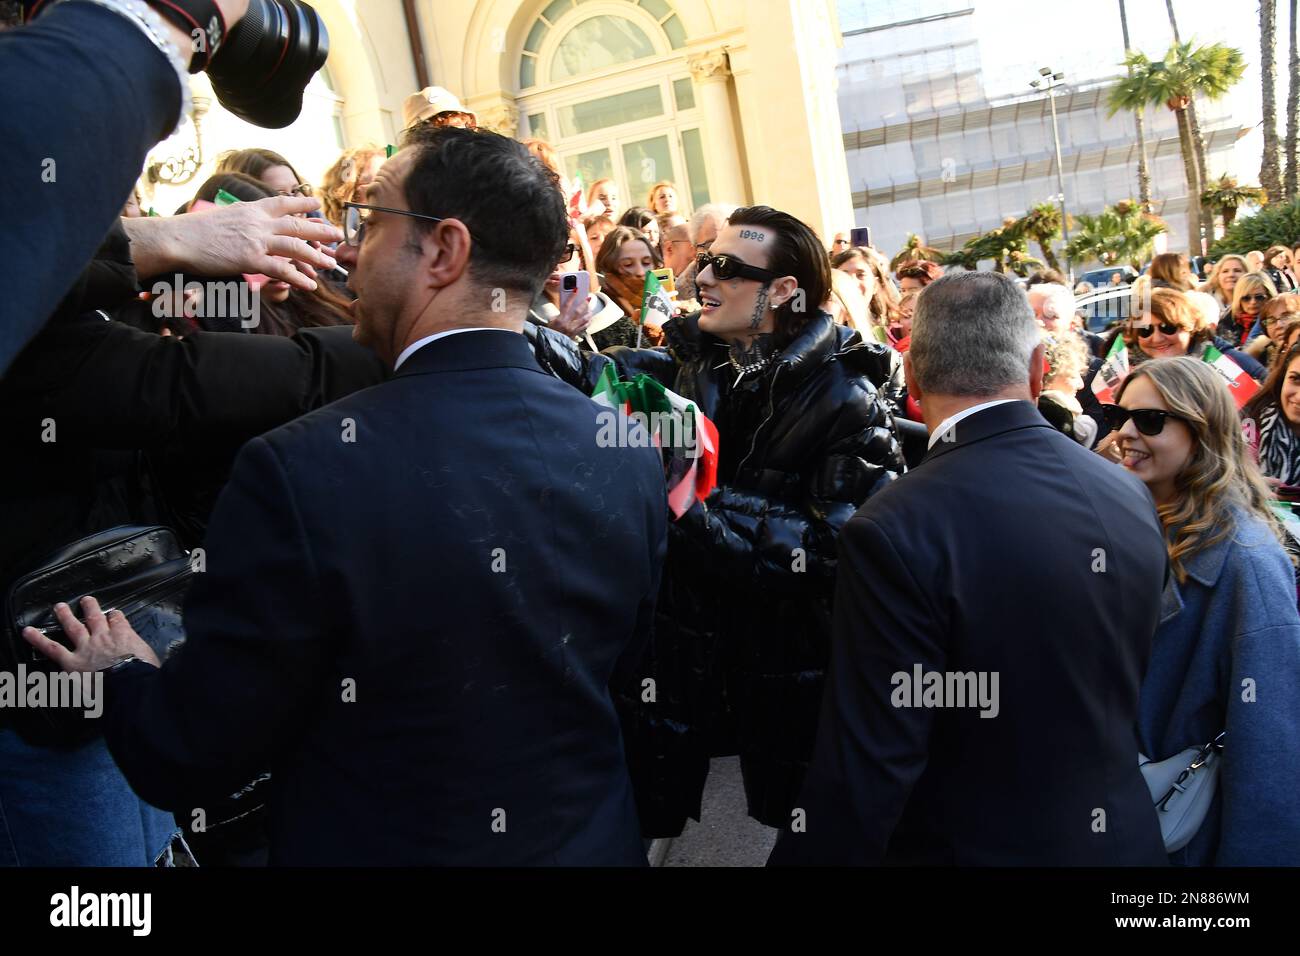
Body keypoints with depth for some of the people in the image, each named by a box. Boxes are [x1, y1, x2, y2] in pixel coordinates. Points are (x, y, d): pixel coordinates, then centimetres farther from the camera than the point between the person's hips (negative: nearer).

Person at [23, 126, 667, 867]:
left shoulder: (298, 471, -26)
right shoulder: (629, 458, -13)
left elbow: (185, 760, -17)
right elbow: (623, 663, 2)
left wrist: (126, 678, 4)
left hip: (376, 842, -3)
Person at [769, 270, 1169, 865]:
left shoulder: (895, 531, -27)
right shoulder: (1133, 497, -6)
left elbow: (865, 774, -25)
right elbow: (1128, 690, 7)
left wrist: (807, 853, -12)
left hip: (970, 845, -5)